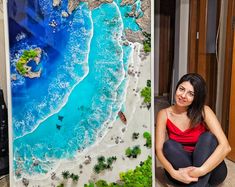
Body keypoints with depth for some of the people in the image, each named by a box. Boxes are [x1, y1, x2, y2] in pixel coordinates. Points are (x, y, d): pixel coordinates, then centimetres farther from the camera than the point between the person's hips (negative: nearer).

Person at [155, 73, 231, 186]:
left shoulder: (203, 111, -11)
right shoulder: (164, 114, -7)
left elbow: (225, 146, -21)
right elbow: (159, 149, -13)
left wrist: (200, 171, -34)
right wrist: (174, 173, -32)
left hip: (209, 171, -1)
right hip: (181, 168, 1)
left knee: (208, 137, -26)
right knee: (169, 145, -26)